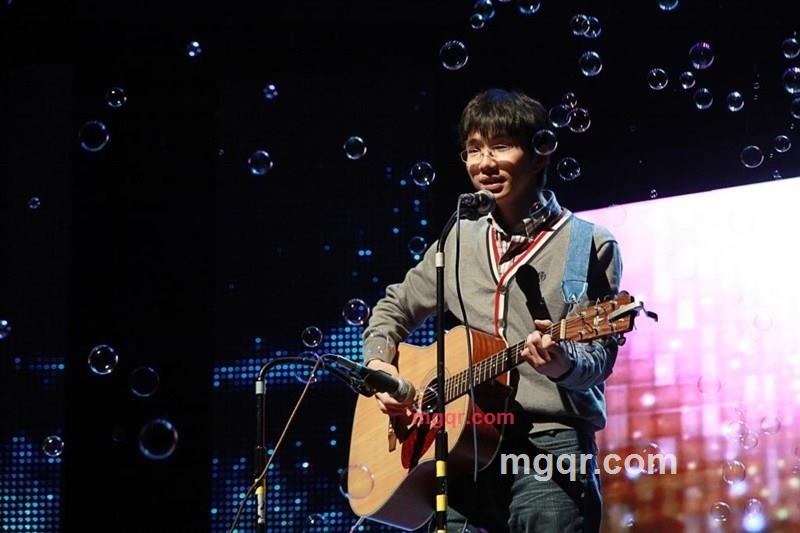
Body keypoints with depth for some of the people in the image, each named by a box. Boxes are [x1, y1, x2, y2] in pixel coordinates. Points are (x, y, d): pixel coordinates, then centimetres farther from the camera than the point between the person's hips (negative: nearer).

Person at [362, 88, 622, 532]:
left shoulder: (590, 246, 2)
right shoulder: (459, 242, 16)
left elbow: (598, 355, -5)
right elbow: (395, 307, 29)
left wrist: (563, 364, -27)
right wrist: (379, 363, 10)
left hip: (549, 445, -4)